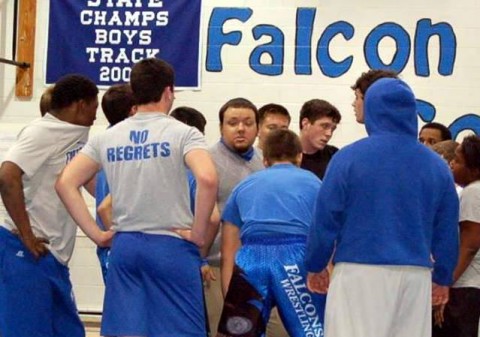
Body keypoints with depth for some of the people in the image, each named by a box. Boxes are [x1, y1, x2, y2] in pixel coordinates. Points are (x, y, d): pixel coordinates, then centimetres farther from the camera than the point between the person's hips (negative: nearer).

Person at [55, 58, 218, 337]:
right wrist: (198, 234, -11)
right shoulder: (183, 133, -5)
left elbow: (66, 183, 4)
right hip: (172, 246, -4)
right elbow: (207, 179, -22)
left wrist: (96, 233, 5)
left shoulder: (107, 138, 9)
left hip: (125, 246, 4)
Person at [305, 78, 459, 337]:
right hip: (415, 276, 3)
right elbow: (446, 230, 10)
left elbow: (325, 221, -2)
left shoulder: (348, 158, -5)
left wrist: (315, 266, 11)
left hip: (360, 273, -3)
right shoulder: (436, 165, 5)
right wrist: (443, 278, 22)